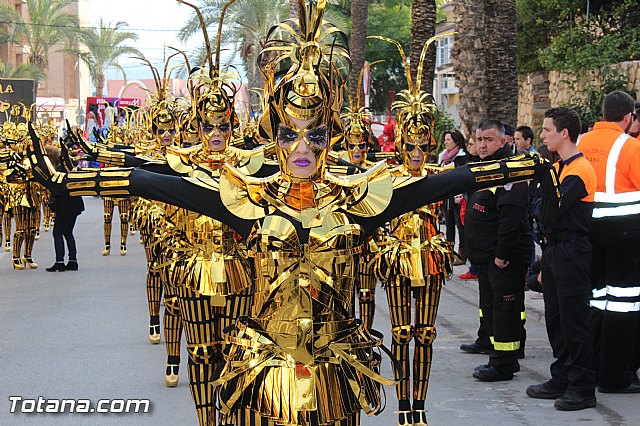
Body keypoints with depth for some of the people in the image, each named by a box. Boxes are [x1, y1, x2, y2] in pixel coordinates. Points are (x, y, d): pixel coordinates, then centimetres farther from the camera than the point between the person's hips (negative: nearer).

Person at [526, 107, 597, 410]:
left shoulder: (580, 170, -15)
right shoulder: (557, 168, 15)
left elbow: (554, 212, -23)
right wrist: (546, 263, 19)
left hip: (573, 253, -10)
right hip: (554, 250, 10)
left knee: (574, 322, -5)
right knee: (555, 320, 14)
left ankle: (583, 388, 0)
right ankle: (561, 379, 23)